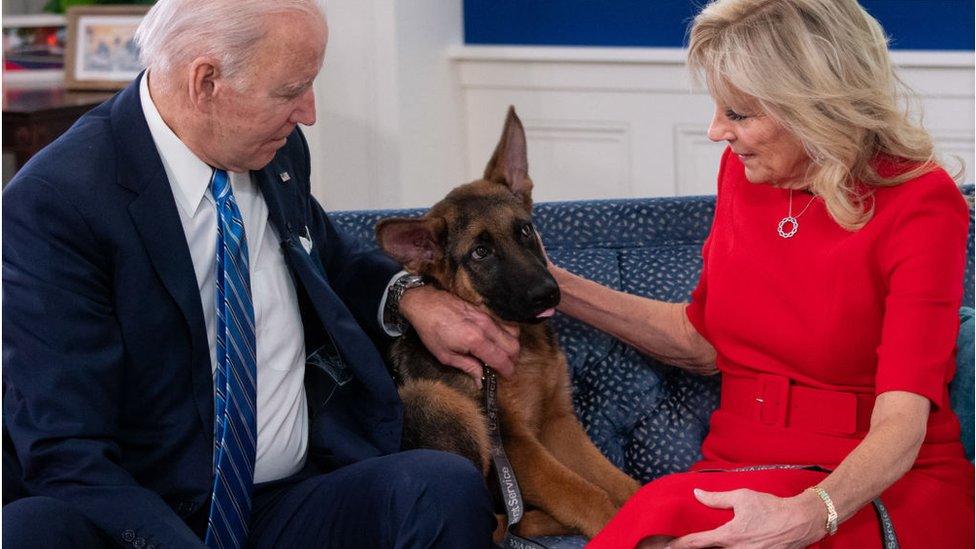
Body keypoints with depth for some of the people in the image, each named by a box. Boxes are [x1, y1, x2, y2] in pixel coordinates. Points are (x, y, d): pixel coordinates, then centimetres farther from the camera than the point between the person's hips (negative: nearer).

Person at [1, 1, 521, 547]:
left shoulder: (279, 151, 6)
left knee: (447, 485, -26)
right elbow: (68, 458, -19)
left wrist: (409, 297, 8)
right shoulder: (51, 202, -14)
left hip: (300, 502, 5)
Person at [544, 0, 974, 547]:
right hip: (741, 471, 5)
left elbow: (900, 424, -21)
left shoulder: (923, 204, -13)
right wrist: (560, 288, 10)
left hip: (878, 485, -5)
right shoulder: (743, 170, 6)